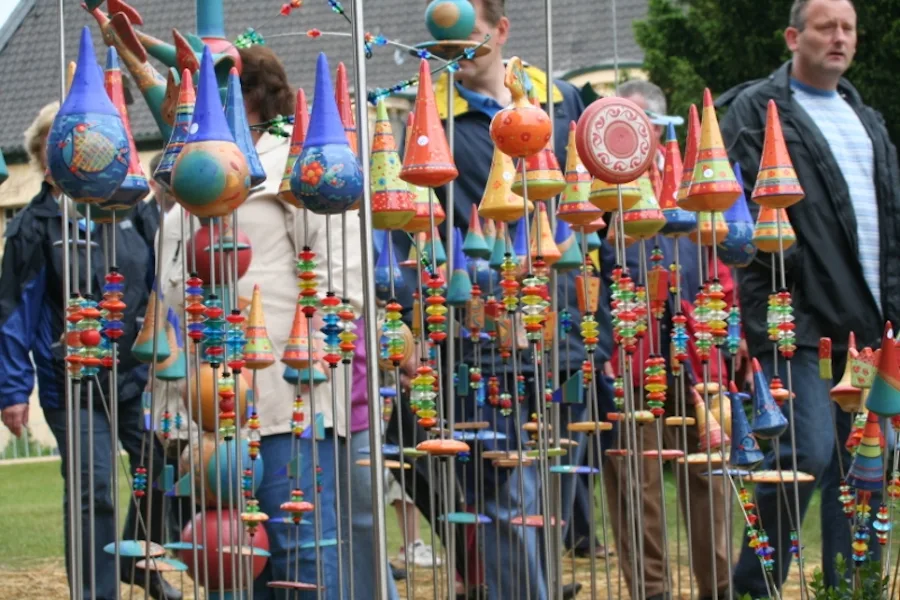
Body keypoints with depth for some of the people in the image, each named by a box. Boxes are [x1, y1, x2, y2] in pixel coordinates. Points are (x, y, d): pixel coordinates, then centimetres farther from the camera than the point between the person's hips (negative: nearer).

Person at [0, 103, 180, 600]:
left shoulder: (129, 209, 6)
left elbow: (156, 286, 17)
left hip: (137, 376, 4)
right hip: (73, 386, -4)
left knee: (162, 470, 5)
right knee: (92, 490, -4)